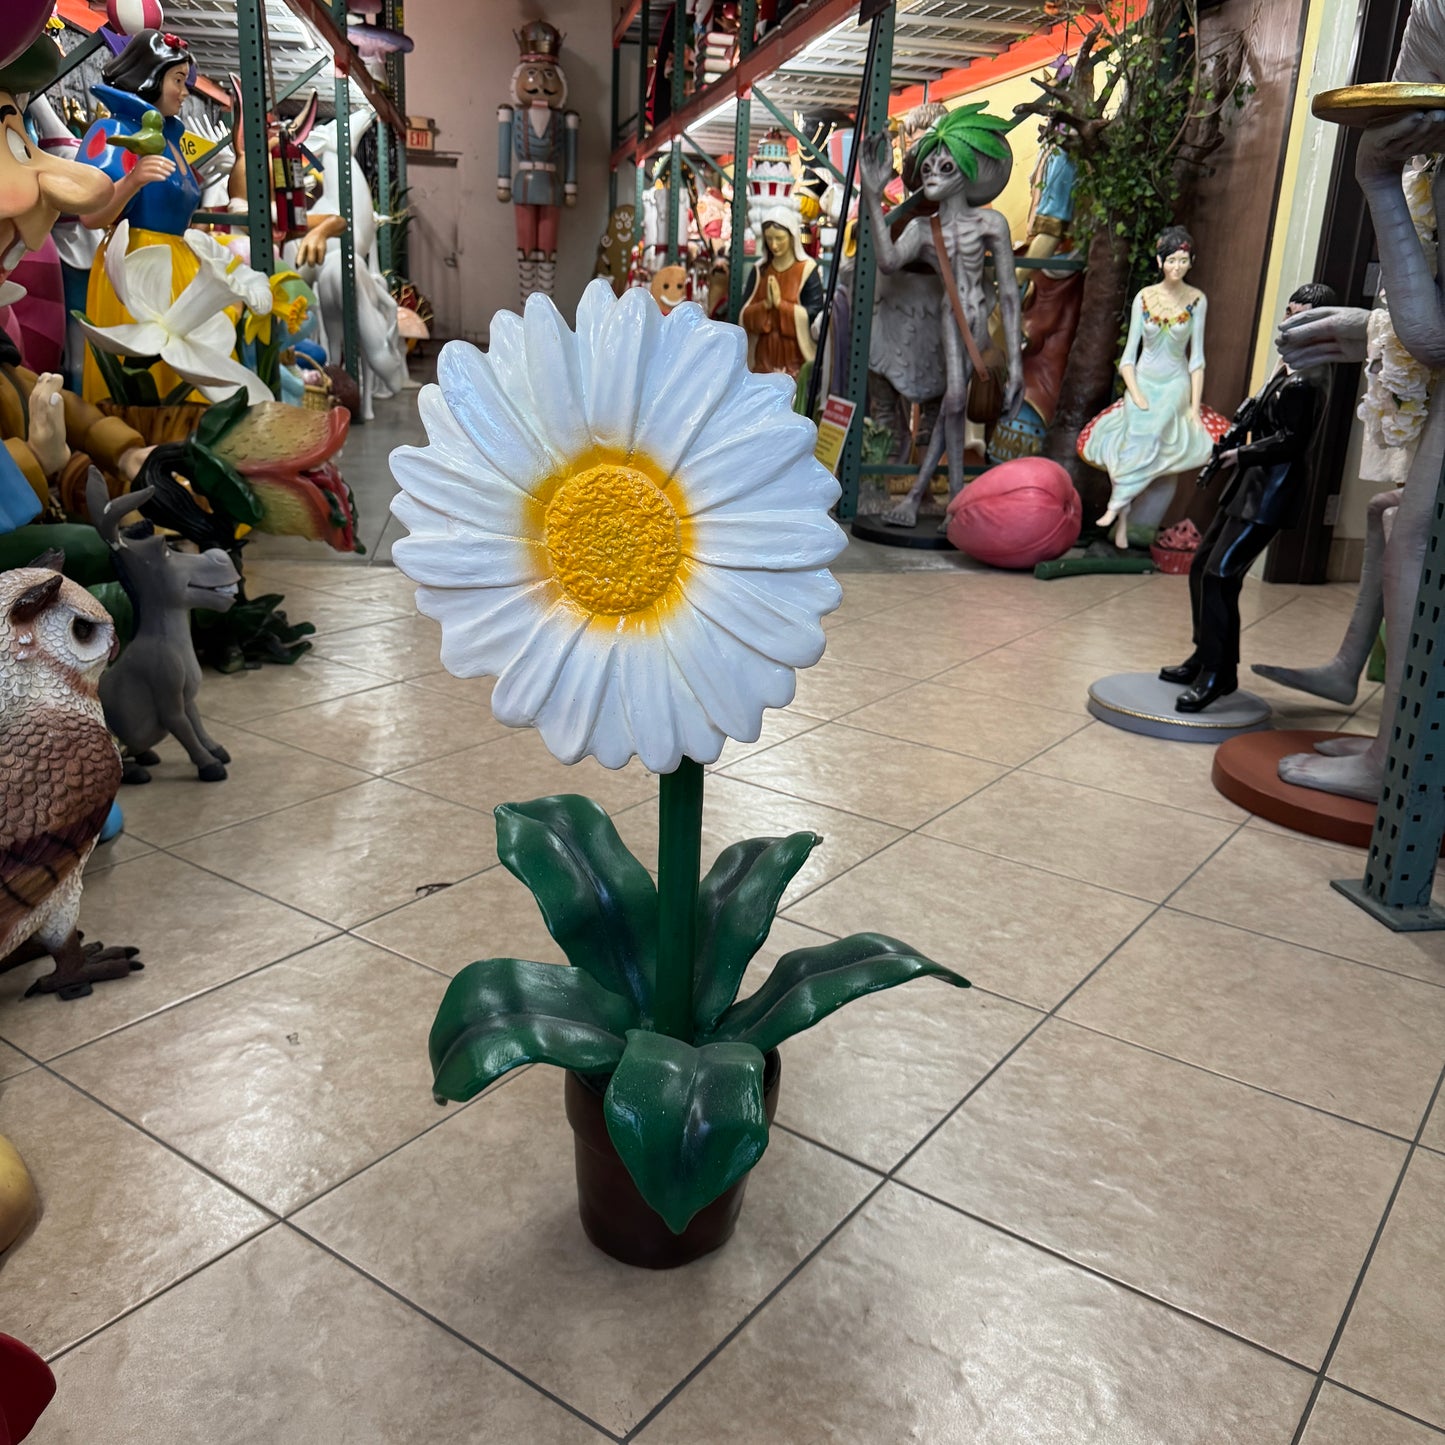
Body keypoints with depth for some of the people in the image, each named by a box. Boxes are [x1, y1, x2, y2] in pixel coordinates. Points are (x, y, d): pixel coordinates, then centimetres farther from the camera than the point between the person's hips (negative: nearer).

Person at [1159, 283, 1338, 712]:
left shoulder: (1307, 379, -15)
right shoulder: (1291, 370, 16)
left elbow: (1291, 440, -20)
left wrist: (1240, 454, -10)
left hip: (1272, 490, -10)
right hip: (1252, 483, 10)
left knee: (1219, 574, -15)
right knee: (1203, 567, 13)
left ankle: (1216, 675, -8)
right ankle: (1207, 657, 24)